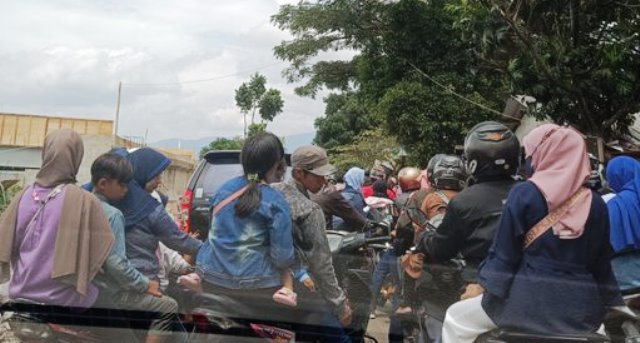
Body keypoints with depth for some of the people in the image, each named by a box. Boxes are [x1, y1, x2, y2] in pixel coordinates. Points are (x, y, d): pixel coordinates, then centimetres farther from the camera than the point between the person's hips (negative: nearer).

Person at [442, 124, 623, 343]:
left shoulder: (524, 194, -7)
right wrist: (610, 304, 19)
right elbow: (602, 263, 7)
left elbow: (504, 250, -6)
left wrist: (483, 284, 6)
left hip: (531, 299, -4)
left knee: (456, 320, 13)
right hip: (583, 309, 4)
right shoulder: (596, 204, 3)